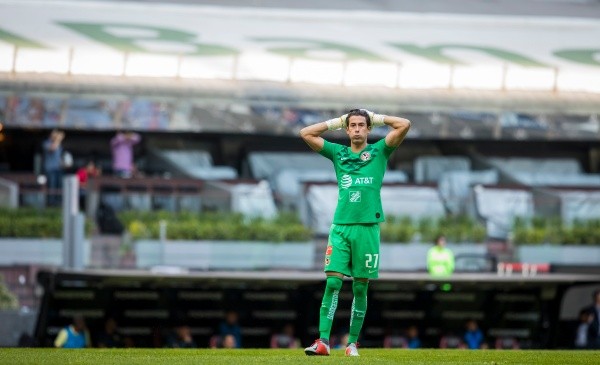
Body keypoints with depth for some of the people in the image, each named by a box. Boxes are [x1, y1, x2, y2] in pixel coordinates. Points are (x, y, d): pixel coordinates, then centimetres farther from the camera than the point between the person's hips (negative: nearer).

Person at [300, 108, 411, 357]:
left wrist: (376, 118, 7)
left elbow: (404, 125, -3)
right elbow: (306, 133, 13)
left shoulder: (379, 152, 7)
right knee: (333, 282, -10)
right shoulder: (338, 153, 13)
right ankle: (323, 341, -15)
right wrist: (337, 121, 14)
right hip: (340, 226, 1)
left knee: (360, 288, 3)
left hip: (367, 227, -1)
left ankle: (352, 343, 9)